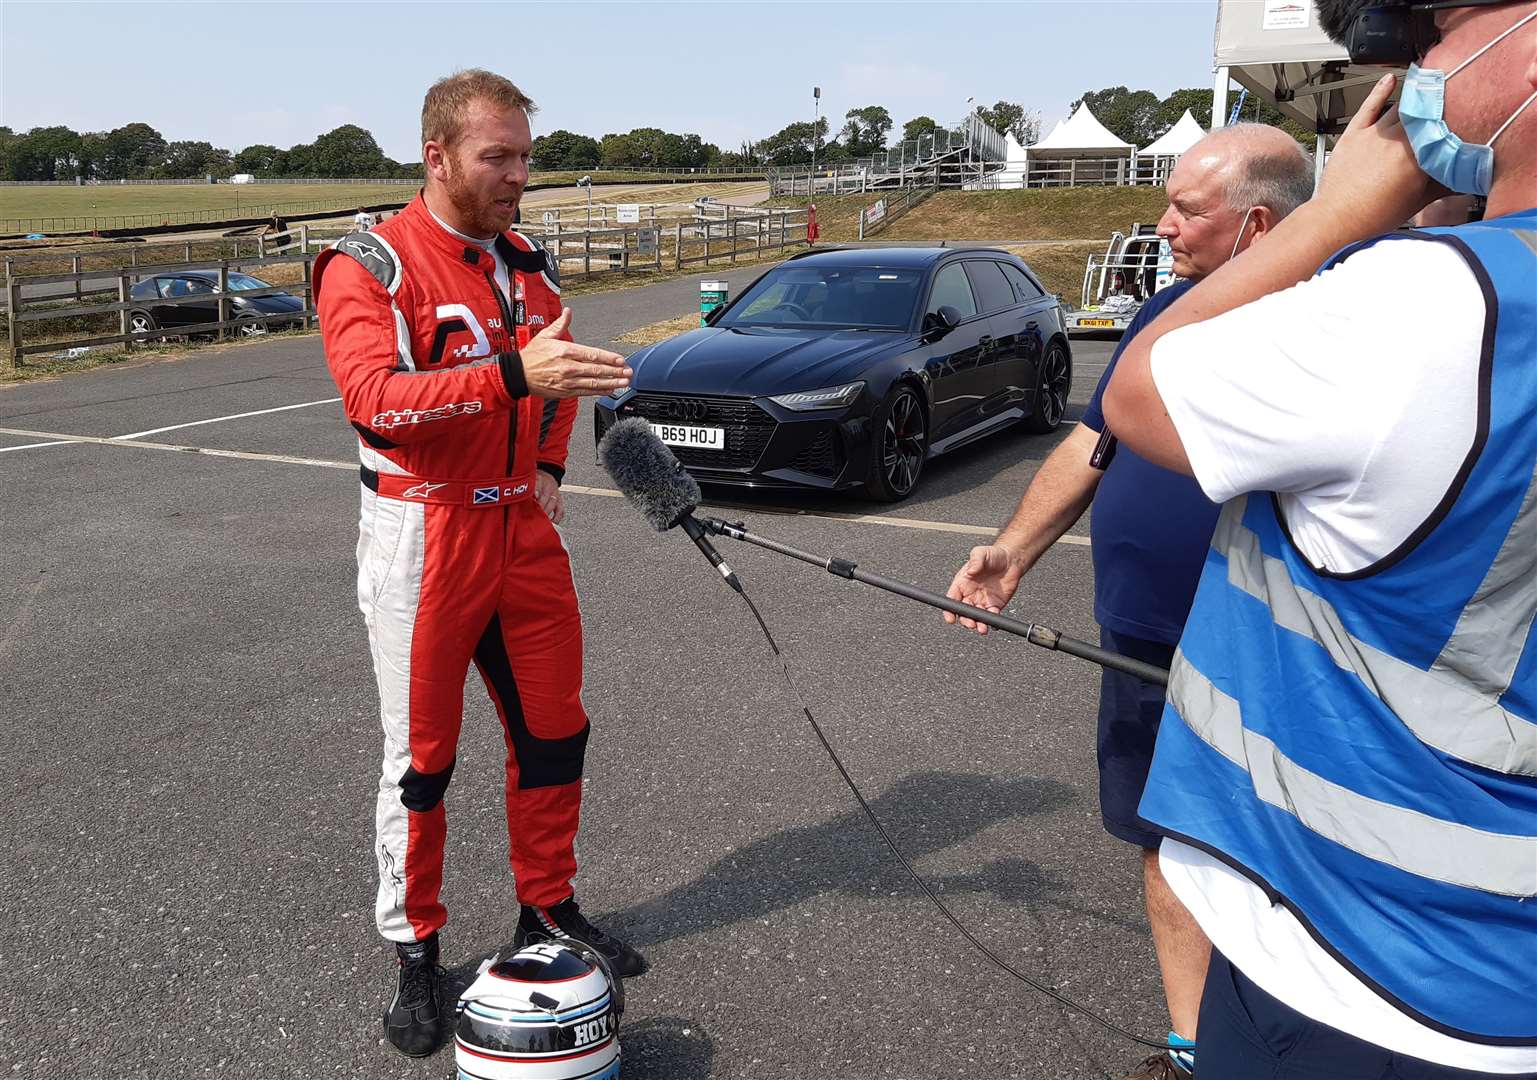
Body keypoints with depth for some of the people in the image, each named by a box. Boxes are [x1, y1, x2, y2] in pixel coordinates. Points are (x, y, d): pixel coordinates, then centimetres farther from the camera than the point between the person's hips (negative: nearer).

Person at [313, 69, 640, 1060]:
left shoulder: (527, 263, 10)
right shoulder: (370, 266, -11)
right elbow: (375, 395, -27)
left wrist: (551, 465, 11)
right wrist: (513, 373, -37)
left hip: (524, 527, 6)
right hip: (424, 536, -6)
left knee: (554, 731, 12)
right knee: (422, 757, 4)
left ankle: (549, 911, 31)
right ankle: (415, 950, 21)